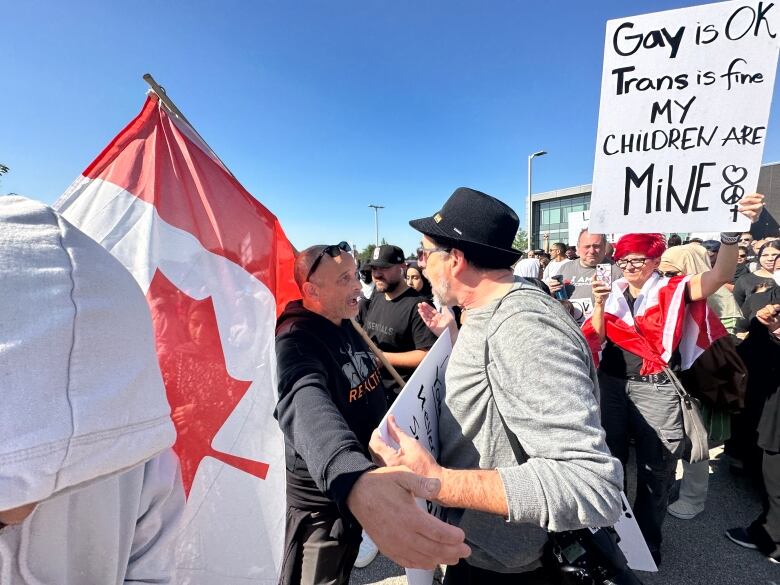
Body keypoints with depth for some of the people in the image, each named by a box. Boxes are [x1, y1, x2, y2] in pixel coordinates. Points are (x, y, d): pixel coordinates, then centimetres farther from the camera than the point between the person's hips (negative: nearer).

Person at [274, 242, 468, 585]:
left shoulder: (345, 326, -1)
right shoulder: (294, 341, -29)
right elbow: (305, 404, -51)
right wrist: (355, 480, -69)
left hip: (355, 494, 8)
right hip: (320, 502, -7)